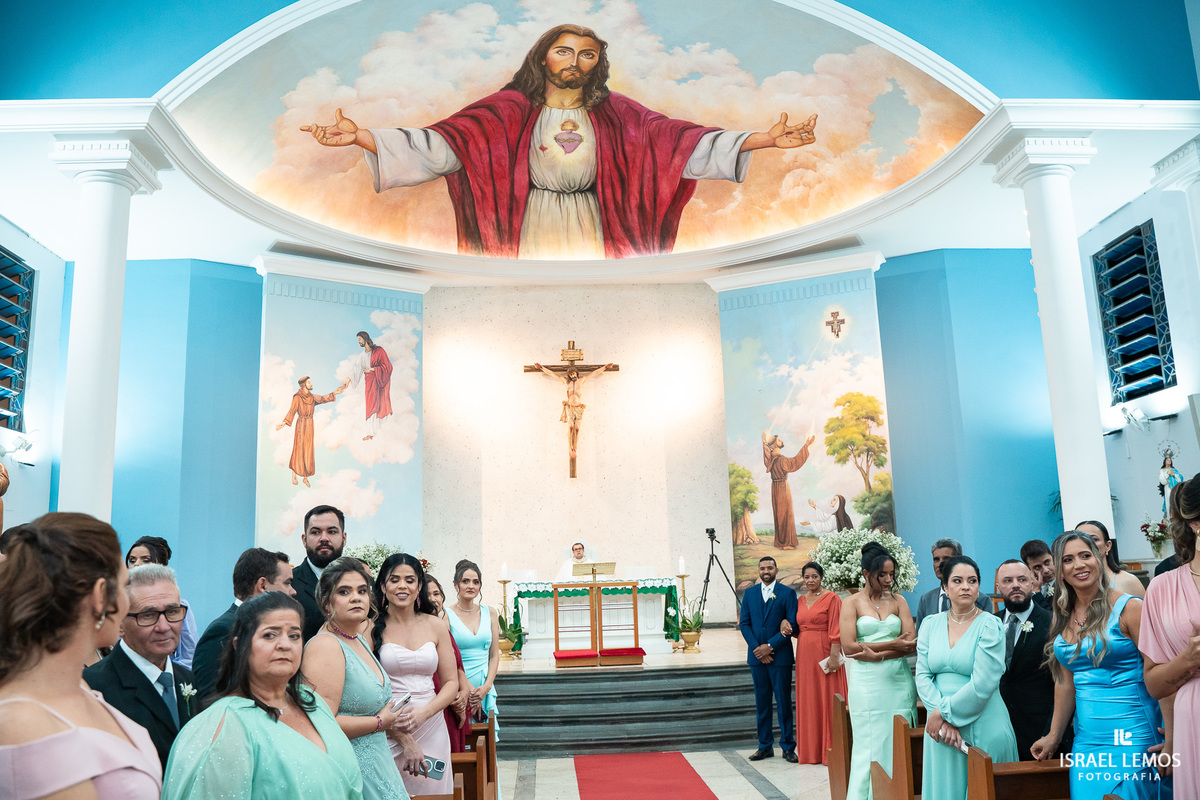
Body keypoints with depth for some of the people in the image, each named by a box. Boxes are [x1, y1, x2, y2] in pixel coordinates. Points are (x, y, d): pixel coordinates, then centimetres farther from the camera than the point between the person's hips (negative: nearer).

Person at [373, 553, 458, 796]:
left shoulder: (437, 626, 6)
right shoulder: (372, 628, -3)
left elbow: (451, 683, 7)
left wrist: (424, 712, -12)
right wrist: (404, 738, -13)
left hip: (431, 728, 3)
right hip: (386, 733, -3)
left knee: (431, 790, 7)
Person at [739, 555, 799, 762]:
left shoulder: (787, 593, -1)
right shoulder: (749, 593, 10)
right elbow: (744, 623, 6)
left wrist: (770, 646, -13)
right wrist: (757, 648, -7)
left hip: (780, 655, -3)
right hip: (757, 656, 3)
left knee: (784, 702, 1)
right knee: (761, 703, 9)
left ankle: (788, 747, 11)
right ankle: (765, 746, 17)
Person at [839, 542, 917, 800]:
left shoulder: (898, 601, 10)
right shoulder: (852, 603, 1)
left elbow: (911, 643, -1)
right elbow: (848, 647, -9)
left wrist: (876, 654, -14)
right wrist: (892, 644, -8)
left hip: (898, 680, 3)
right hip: (867, 682, -3)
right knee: (870, 744, -1)